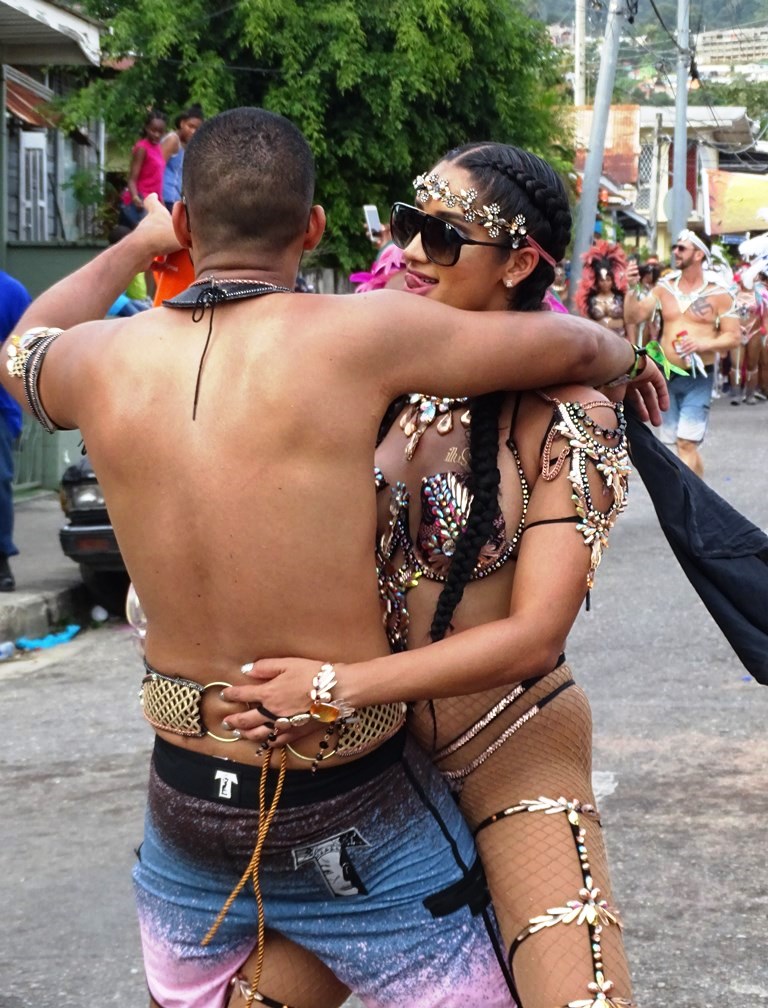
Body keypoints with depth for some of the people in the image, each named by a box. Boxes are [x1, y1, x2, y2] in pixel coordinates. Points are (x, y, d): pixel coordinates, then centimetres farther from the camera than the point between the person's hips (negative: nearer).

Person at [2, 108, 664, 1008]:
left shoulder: (110, 359, -5)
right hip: (352, 807, -4)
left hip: (185, 796, 5)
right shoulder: (349, 336, -17)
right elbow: (574, 347, -5)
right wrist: (625, 360, 18)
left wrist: (136, 246, 36)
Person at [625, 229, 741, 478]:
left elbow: (733, 337, -6)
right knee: (681, 444, 12)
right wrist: (631, 289, -17)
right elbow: (635, 316, -1)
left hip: (698, 377, -5)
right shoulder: (664, 287, 5)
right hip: (667, 375, 5)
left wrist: (703, 344, -22)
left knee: (686, 443, -15)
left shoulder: (719, 294, -6)